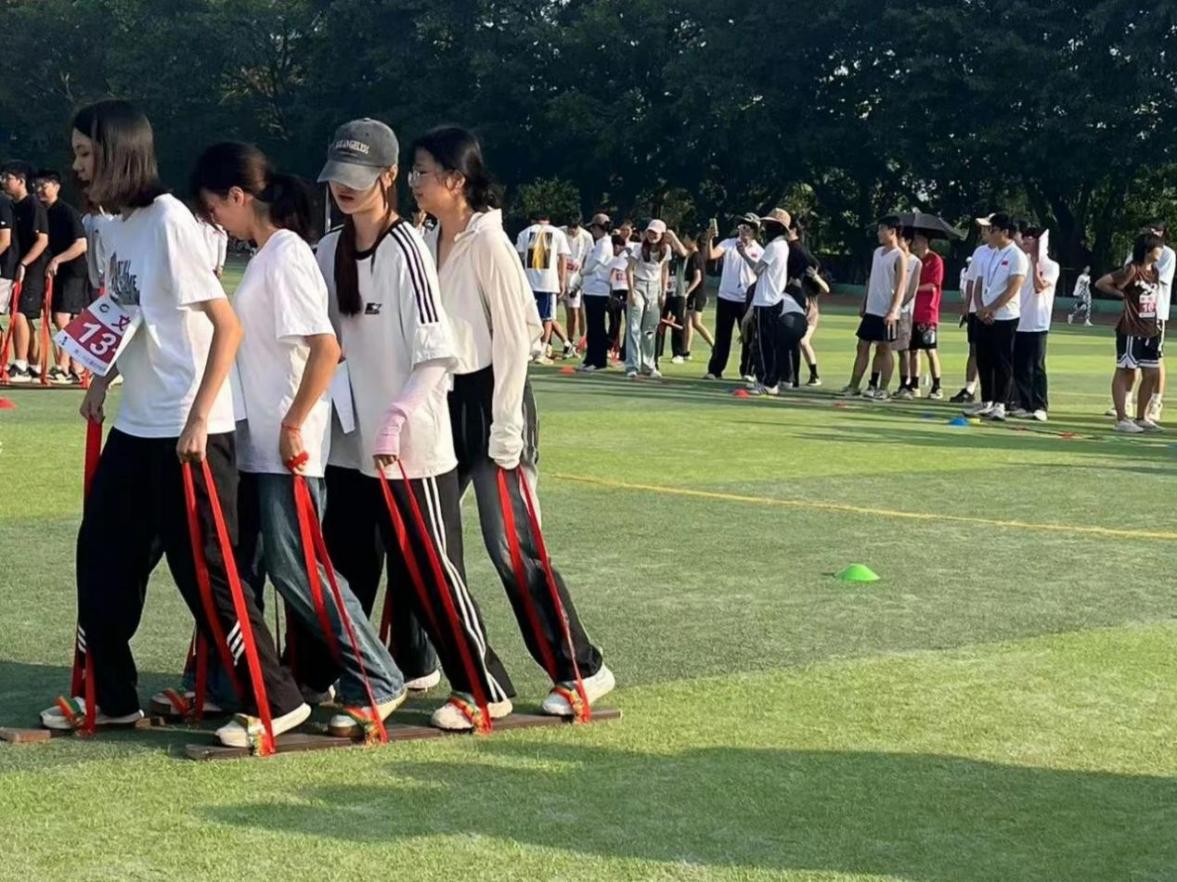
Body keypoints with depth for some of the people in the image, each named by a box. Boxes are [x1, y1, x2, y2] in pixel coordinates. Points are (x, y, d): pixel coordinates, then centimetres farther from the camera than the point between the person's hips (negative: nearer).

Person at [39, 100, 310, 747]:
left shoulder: (168, 221, -16)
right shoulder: (120, 226, 9)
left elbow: (227, 326, -19)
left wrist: (198, 418, -21)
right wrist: (103, 380, 10)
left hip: (187, 432, -9)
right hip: (135, 427, 9)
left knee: (203, 570, -3)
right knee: (103, 559, 13)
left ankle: (277, 700, 8)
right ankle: (111, 697, 26)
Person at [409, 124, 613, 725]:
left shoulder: (487, 241, -14)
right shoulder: (431, 242, 8)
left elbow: (514, 337, -15)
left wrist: (504, 431, -16)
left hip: (490, 399, -8)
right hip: (445, 401, 8)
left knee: (513, 546, -6)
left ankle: (580, 669, 4)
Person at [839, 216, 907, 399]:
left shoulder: (899, 257, -10)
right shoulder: (877, 252, 13)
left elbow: (901, 286, -15)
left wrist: (893, 311, -23)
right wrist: (864, 304, 17)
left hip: (886, 313, -7)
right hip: (871, 310, 7)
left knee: (884, 348, -1)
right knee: (862, 346, 6)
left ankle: (883, 389, 5)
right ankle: (853, 386, 10)